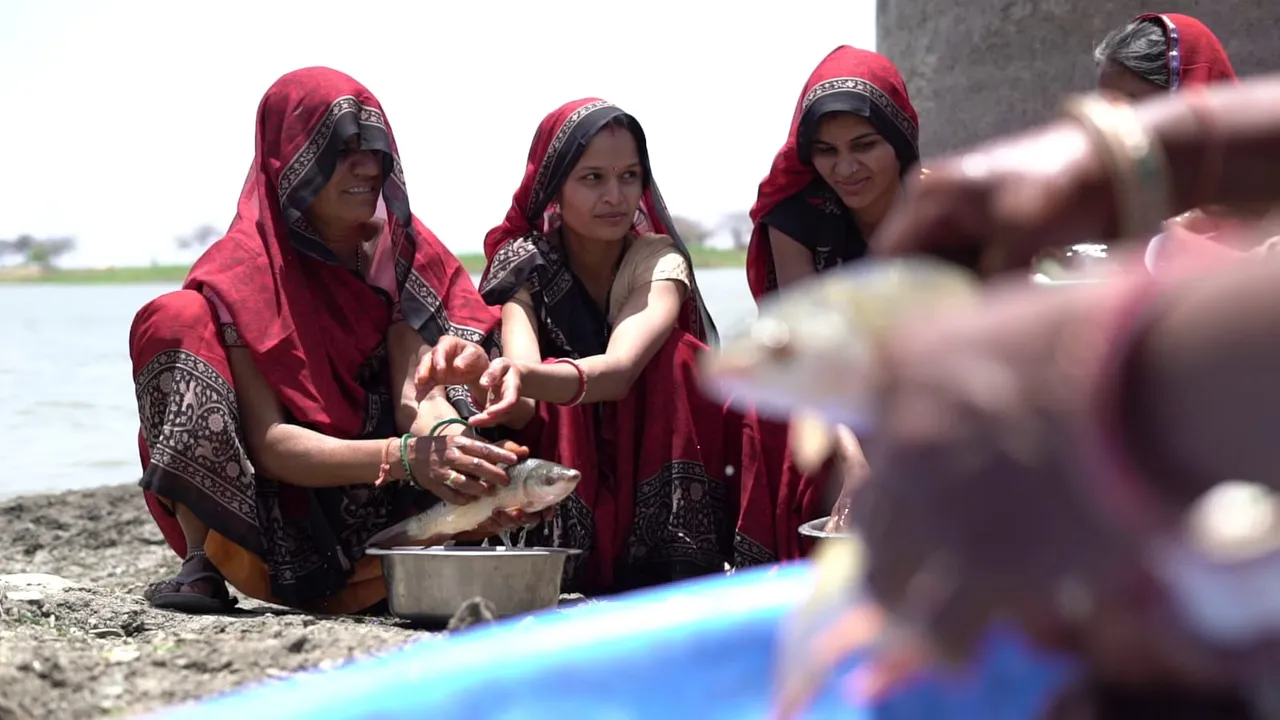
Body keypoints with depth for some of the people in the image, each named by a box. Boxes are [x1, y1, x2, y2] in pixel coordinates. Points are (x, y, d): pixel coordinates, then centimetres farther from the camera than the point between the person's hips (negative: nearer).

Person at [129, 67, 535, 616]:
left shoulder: (402, 250, -1)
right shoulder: (240, 274, -14)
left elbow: (418, 393, -16)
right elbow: (267, 443, -25)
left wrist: (449, 445, -41)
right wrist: (406, 457, -41)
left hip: (378, 525, 3)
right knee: (175, 321, -22)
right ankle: (201, 566, -22)